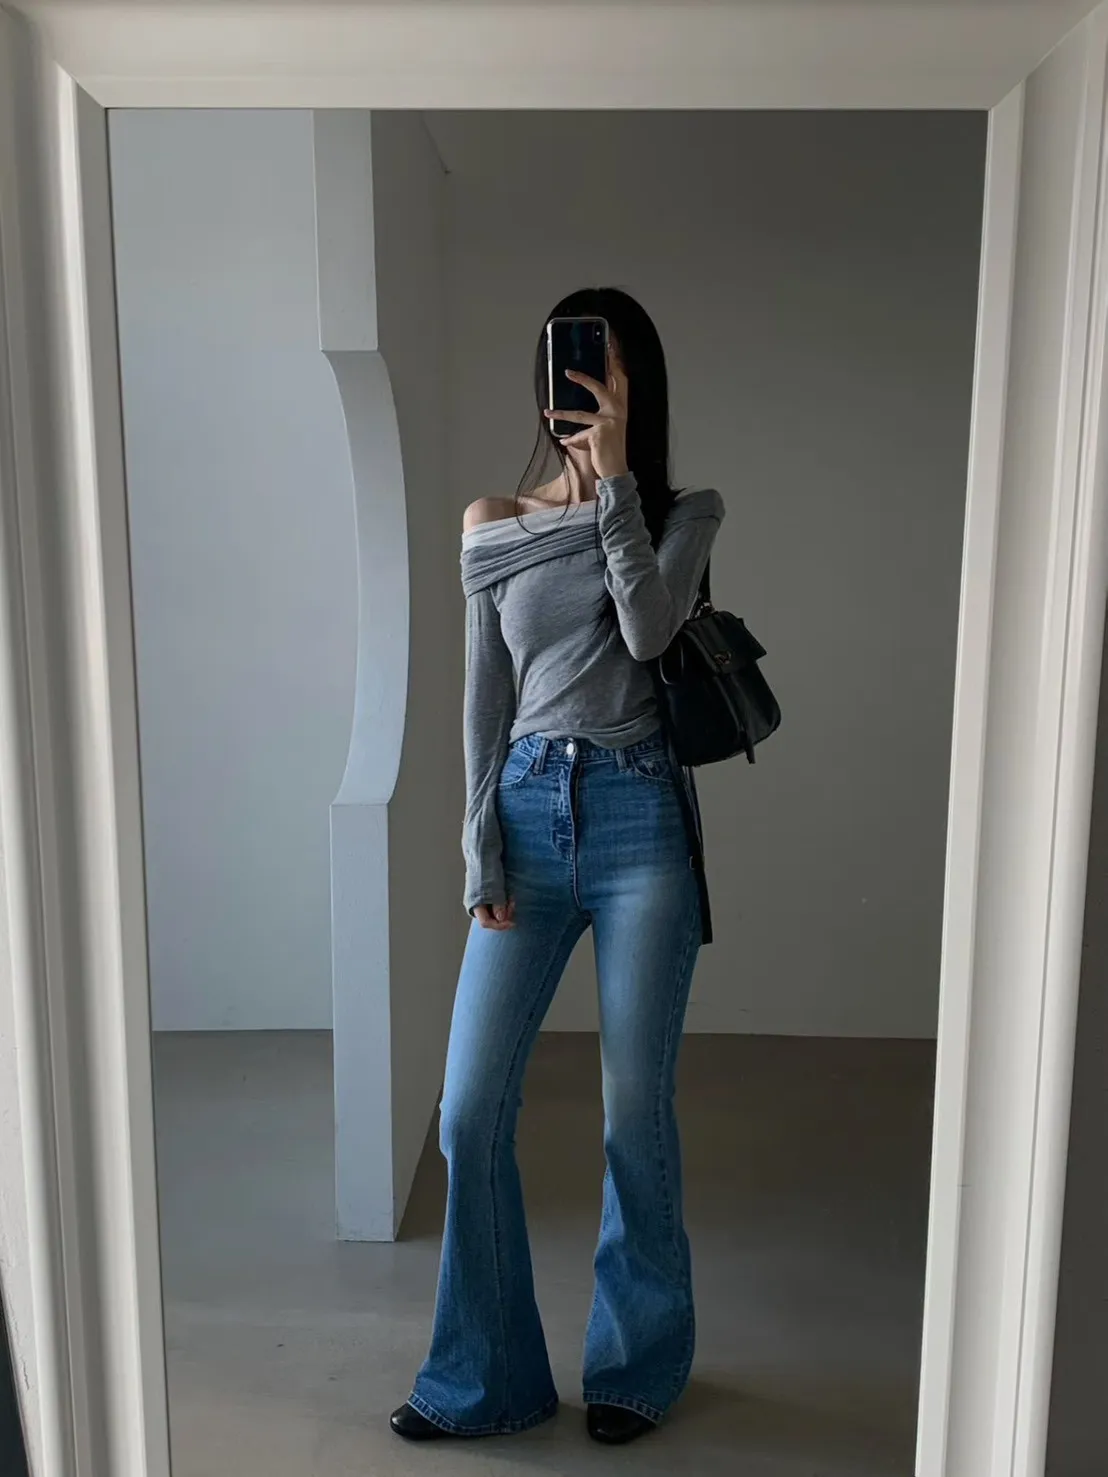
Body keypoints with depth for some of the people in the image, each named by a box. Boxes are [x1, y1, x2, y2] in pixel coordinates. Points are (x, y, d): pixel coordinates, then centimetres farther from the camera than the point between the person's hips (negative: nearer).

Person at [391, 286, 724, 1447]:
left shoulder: (684, 515, 4)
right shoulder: (493, 527, 8)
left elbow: (647, 630, -16)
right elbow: (484, 699, 6)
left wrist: (613, 481, -13)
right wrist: (481, 857, 1)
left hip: (640, 820, -2)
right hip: (528, 816, 2)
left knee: (636, 1112, 6)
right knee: (470, 1110, 2)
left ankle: (638, 1362, 30)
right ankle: (483, 1375, 23)